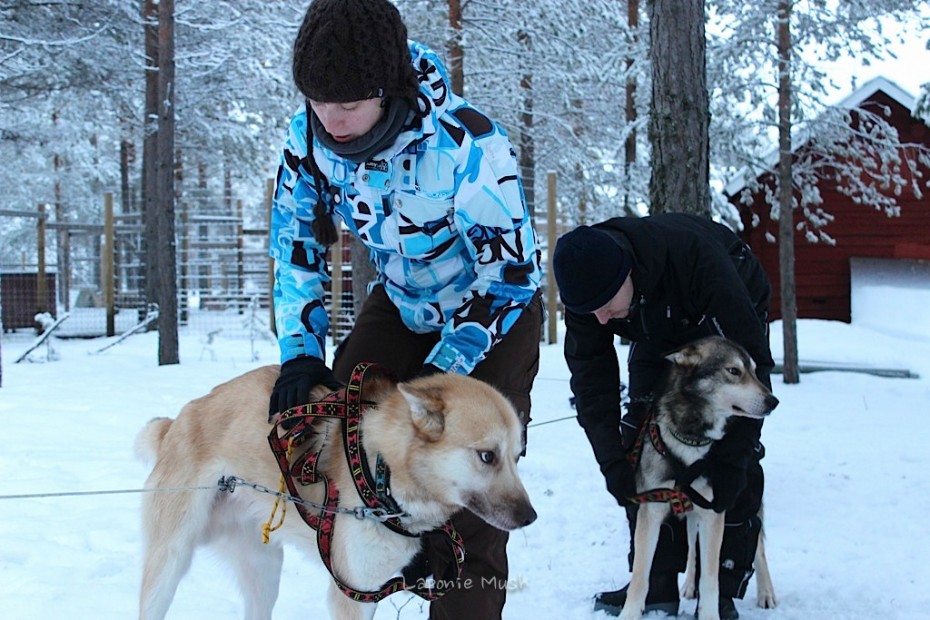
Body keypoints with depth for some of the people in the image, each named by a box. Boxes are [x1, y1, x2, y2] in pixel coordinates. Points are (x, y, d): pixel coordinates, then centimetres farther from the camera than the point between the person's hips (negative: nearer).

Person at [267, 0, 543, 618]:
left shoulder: (468, 143, -35)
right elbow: (297, 244, -4)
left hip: (494, 312, -5)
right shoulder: (310, 135, -20)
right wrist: (302, 351, -14)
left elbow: (512, 273, -24)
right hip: (402, 303, 5)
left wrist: (444, 368, -24)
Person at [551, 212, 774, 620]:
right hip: (658, 337, 4)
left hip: (731, 323, -4)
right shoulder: (585, 286, -28)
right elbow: (591, 380, -21)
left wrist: (730, 458, -38)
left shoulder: (697, 257, -43)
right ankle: (655, 584, 1)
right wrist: (612, 462, -32)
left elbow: (750, 361, -37)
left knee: (737, 455, -14)